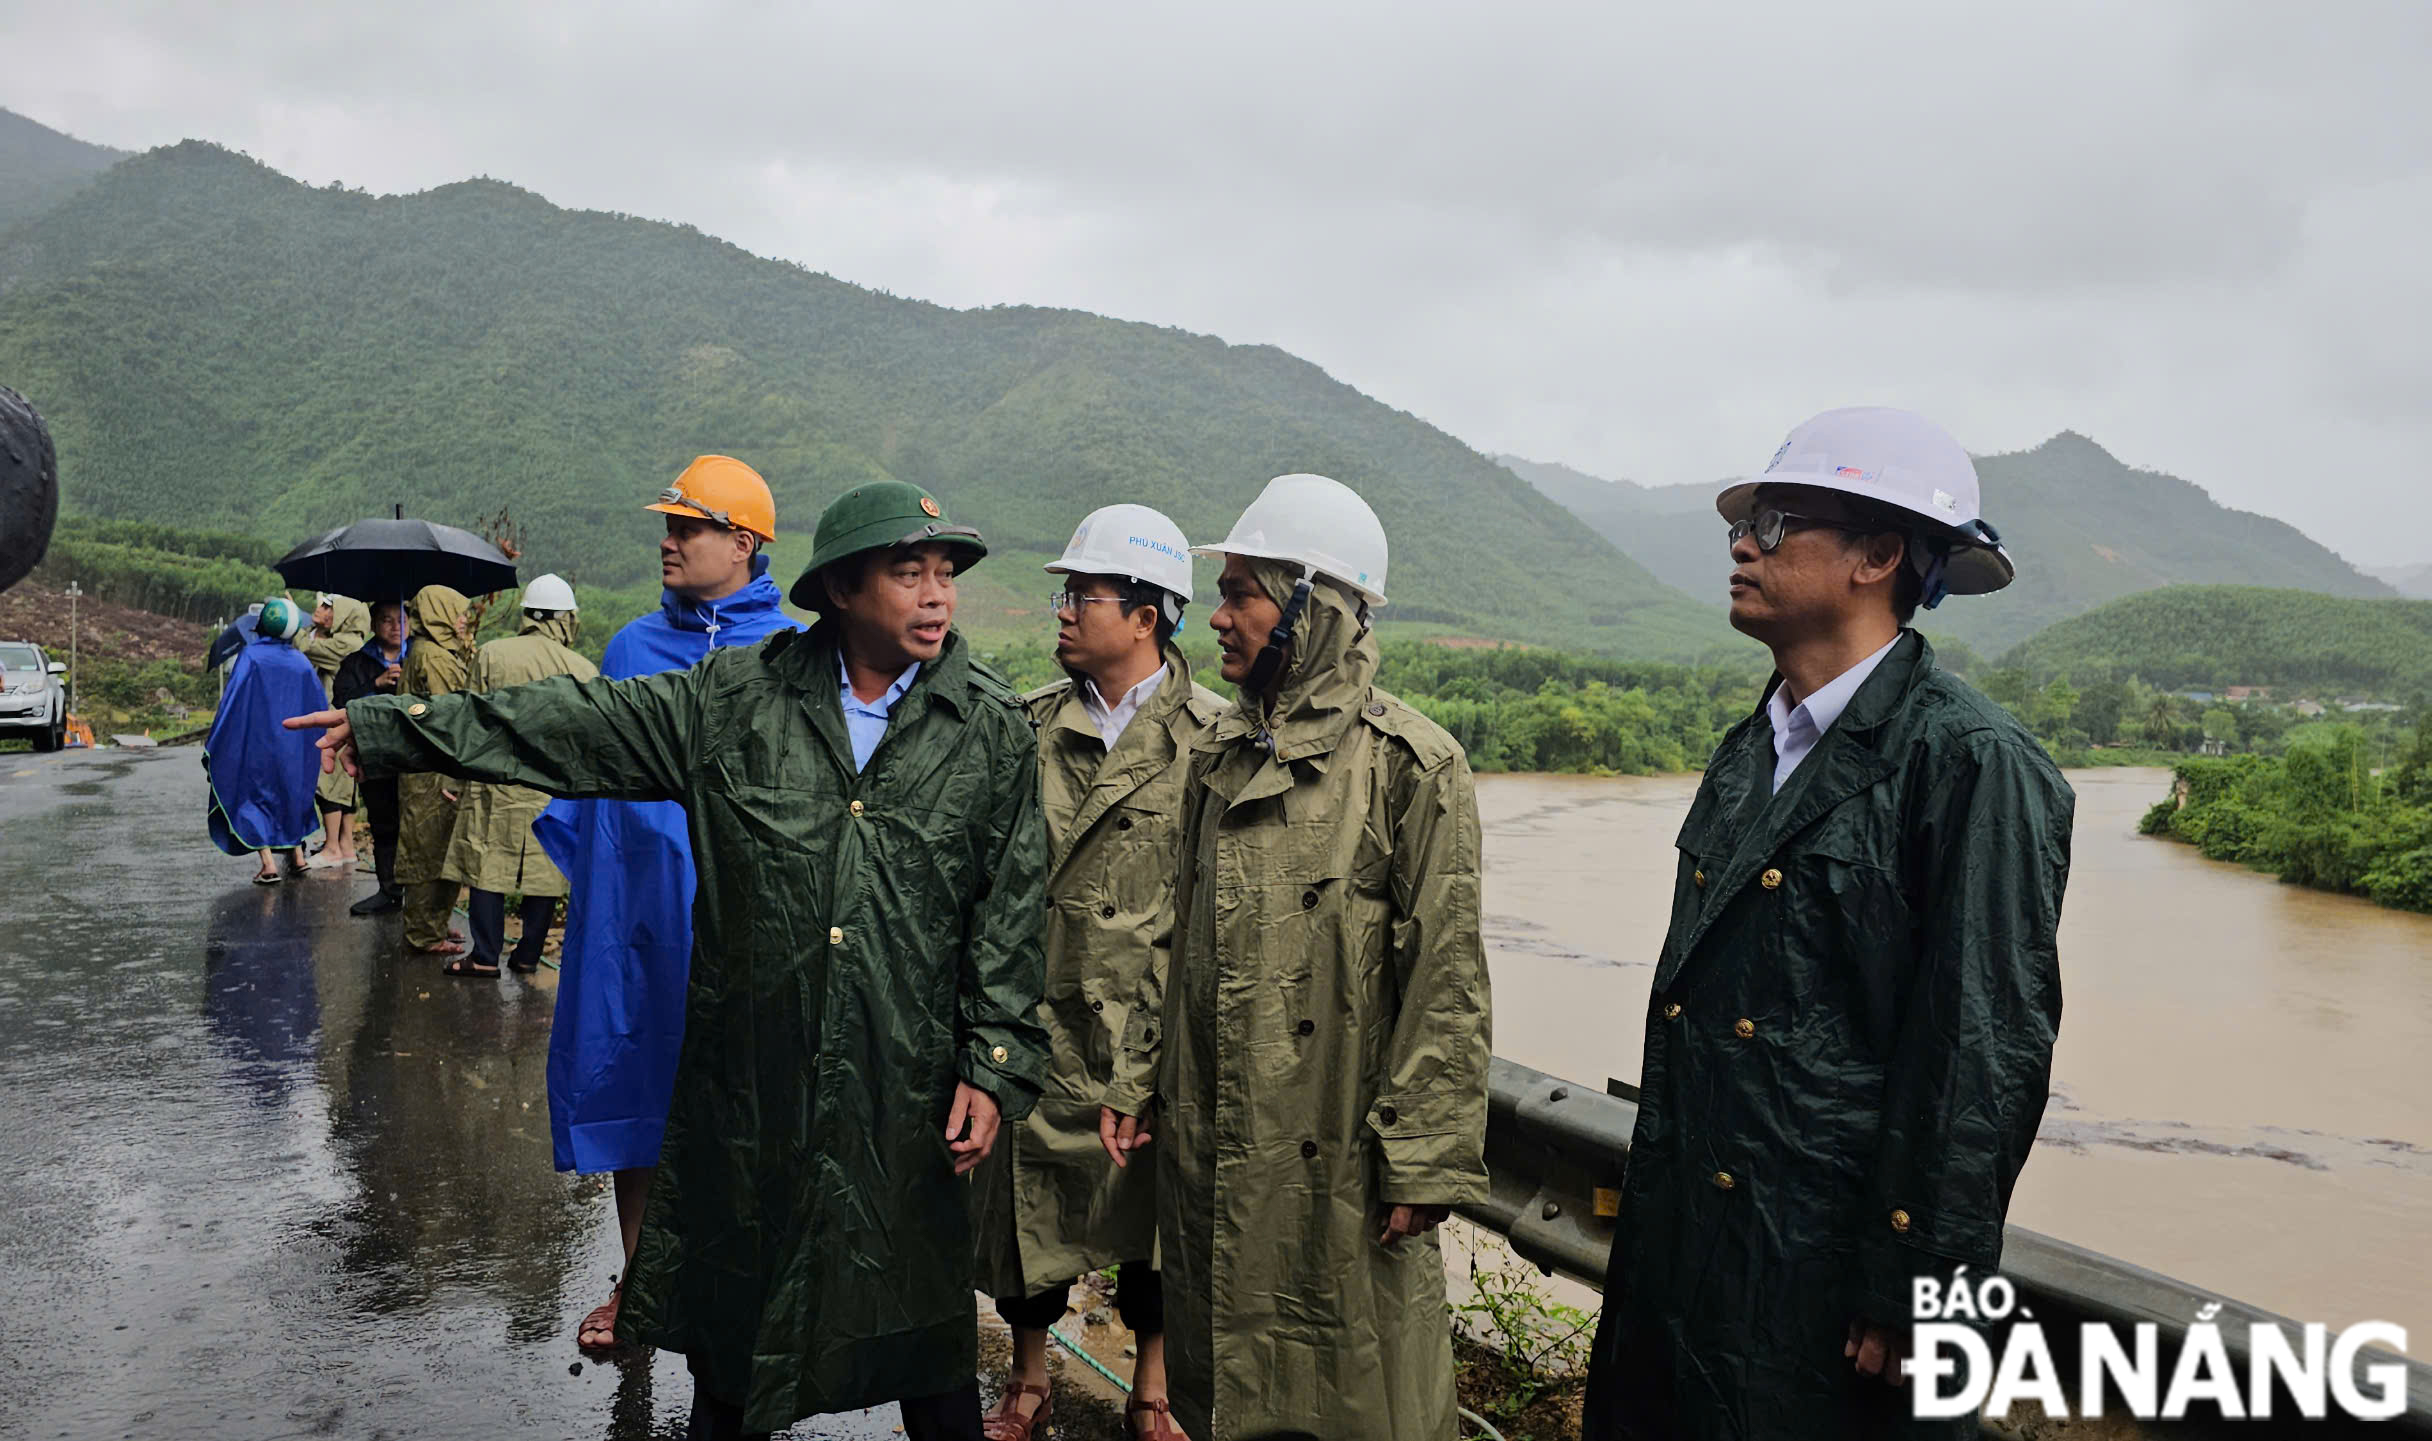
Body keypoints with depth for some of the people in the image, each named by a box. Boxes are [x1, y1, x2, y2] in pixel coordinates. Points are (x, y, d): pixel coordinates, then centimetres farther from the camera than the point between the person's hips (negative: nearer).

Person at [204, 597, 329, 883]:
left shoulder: (250, 656, -10)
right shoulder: (301, 662, 2)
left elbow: (231, 700, -12)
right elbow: (318, 704, 6)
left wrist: (212, 743, -5)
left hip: (255, 743, -4)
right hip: (293, 748, 4)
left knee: (252, 798, 4)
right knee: (290, 795, 20)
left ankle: (268, 865, -6)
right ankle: (297, 856, 19)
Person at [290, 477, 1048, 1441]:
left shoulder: (993, 730, -3)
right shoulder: (736, 695, 0)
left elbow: (1010, 912, -2)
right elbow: (580, 723, 3)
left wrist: (994, 1066, -6)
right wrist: (391, 728, 3)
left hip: (907, 1085, -1)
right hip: (747, 1070, 2)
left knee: (925, 1318, 9)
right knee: (733, 1302, 17)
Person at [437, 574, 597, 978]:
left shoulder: (491, 654, -2)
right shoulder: (585, 670, -1)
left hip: (497, 782, -1)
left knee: (488, 866, 6)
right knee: (544, 870, 8)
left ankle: (485, 956, 6)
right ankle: (528, 955, 14)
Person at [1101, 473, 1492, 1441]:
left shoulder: (1409, 765, -11)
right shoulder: (1220, 755, 10)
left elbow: (1445, 979, -12)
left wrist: (1425, 1160, -13)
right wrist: (1139, 1076, 14)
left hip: (1338, 1152, -6)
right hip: (1208, 1145, 6)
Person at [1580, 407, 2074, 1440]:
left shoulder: (1975, 762, -13)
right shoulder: (1746, 754, 10)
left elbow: (1988, 1054, -16)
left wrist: (1909, 1296, -16)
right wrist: (1650, 1211, 15)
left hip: (1828, 1285, -7)